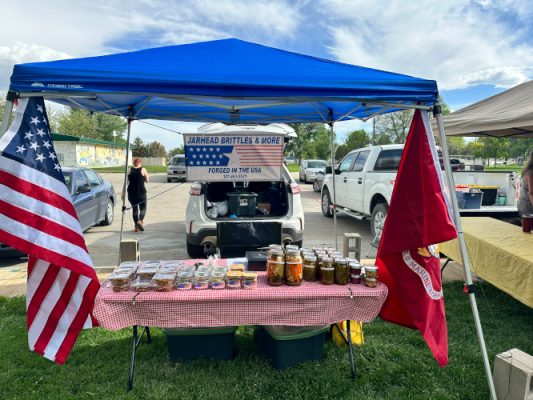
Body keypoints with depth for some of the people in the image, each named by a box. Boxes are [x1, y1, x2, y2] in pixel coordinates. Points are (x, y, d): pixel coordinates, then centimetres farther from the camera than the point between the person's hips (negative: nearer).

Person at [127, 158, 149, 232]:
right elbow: (147, 181, 3)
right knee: (143, 208, 10)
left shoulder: (130, 170, 3)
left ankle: (136, 226, 11)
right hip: (141, 193, -2)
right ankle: (140, 220, -17)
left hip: (131, 193, 2)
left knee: (134, 209, 12)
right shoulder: (143, 170, -3)